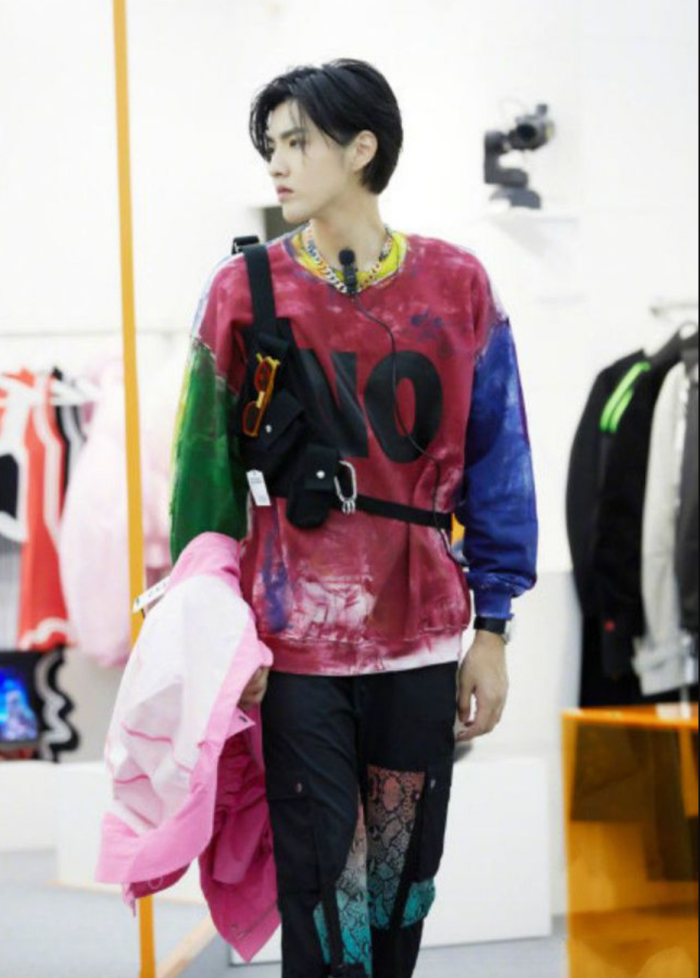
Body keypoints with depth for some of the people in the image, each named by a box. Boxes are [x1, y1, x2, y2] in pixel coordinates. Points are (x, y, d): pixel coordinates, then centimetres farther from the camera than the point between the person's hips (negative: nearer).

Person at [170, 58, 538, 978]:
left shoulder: (457, 284, 3)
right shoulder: (245, 290, 1)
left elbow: (496, 462, 6)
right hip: (296, 648, -1)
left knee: (403, 884, 10)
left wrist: (491, 631, 3)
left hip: (422, 644, 2)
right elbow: (208, 464, 2)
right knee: (324, 898, -2)